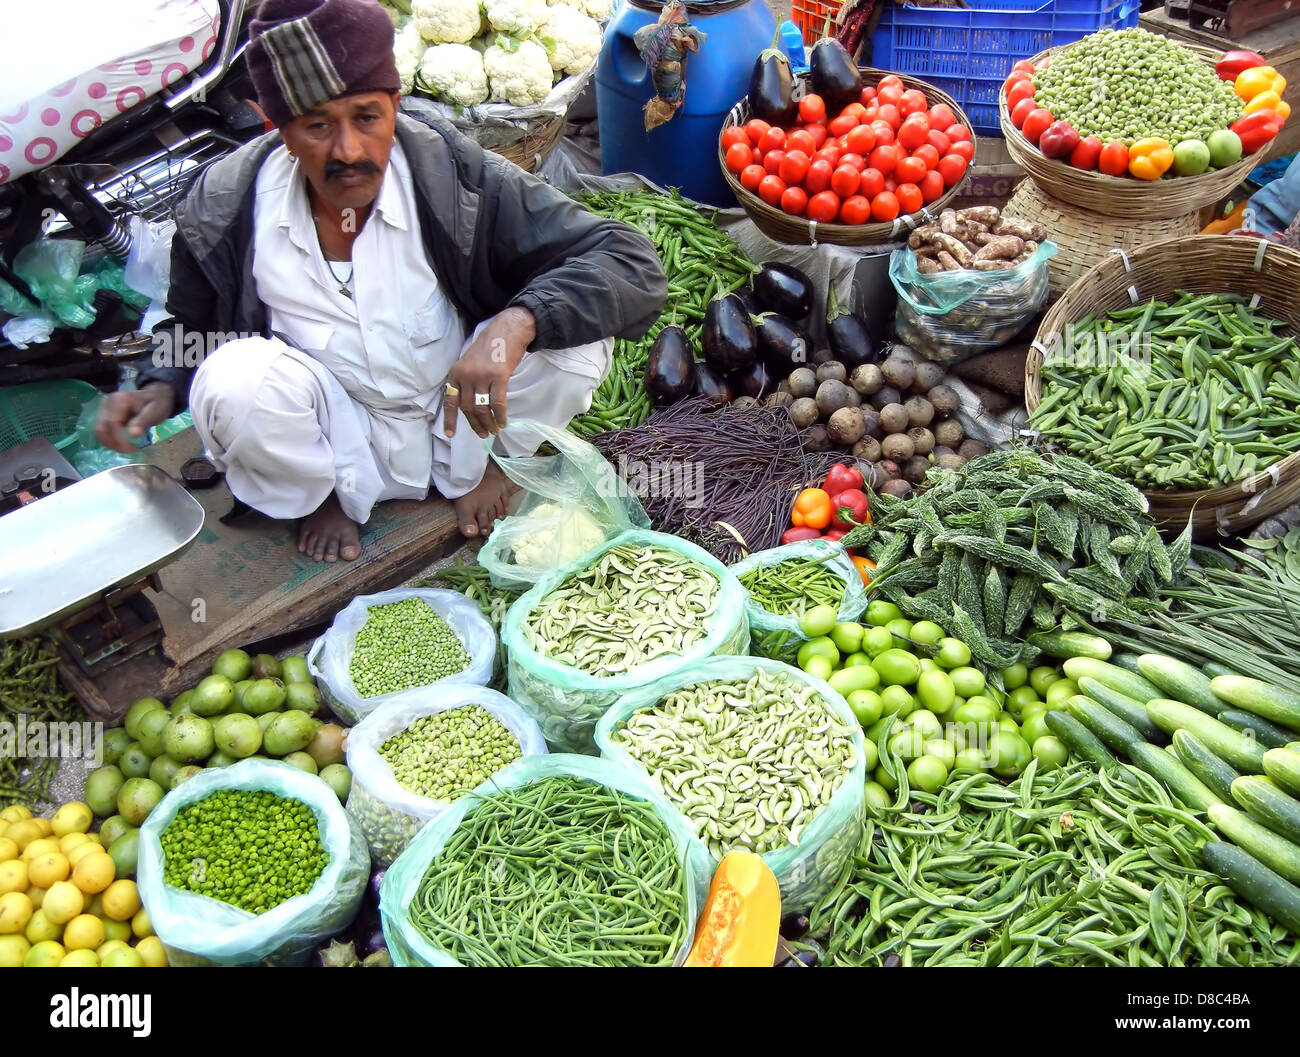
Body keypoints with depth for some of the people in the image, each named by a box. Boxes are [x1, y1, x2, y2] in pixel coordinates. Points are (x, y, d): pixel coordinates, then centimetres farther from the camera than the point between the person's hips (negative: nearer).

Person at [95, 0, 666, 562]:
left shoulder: (458, 177, -20)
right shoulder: (224, 210, -14)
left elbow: (632, 263, -24)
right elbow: (191, 325, 9)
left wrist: (515, 324, -41)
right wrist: (162, 389, -13)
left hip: (457, 415, 0)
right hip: (339, 442, 1)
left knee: (575, 340, -24)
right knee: (233, 381, -30)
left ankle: (469, 467, 6)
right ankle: (328, 494, 4)